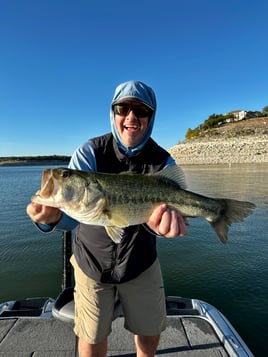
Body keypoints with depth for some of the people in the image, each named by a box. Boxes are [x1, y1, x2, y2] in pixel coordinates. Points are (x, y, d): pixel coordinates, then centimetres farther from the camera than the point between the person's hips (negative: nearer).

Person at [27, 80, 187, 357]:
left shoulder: (163, 162, -13)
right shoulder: (89, 153, -17)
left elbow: (166, 202, -24)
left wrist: (160, 220, -48)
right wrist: (53, 215, -50)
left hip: (141, 262, 2)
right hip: (93, 261, -1)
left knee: (150, 334, 20)